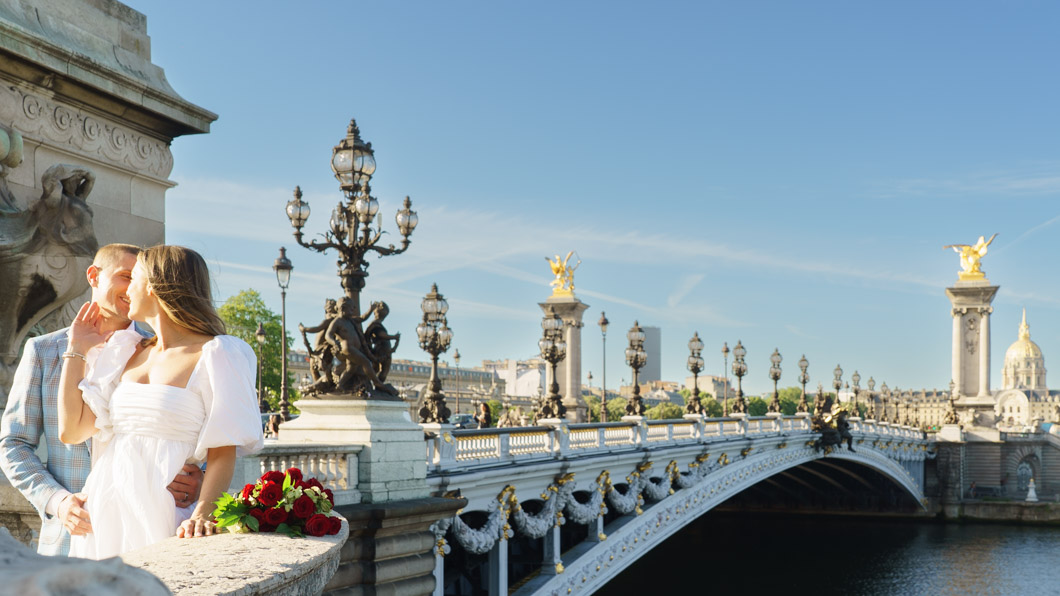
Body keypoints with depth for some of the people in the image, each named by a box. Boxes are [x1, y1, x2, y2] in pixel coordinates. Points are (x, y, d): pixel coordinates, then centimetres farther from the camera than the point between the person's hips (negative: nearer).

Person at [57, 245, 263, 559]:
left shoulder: (216, 356, -4)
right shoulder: (124, 353, 16)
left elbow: (223, 453, -11)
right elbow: (71, 430, 9)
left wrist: (202, 515, -27)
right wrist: (76, 348, 15)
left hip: (165, 515, -6)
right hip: (108, 516, 6)